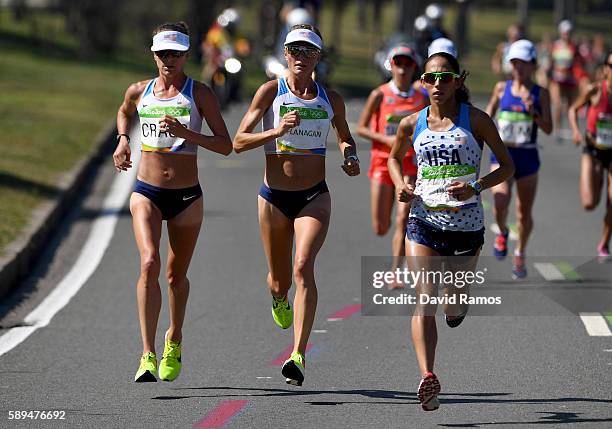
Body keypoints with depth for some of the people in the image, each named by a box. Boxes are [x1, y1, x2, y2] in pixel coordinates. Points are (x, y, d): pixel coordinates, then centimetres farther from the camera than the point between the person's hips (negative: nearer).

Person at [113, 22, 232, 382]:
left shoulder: (200, 93, -3)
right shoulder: (139, 91, 5)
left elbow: (226, 146, -7)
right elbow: (124, 112, 30)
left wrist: (186, 133, -20)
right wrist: (123, 140, 11)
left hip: (187, 196, 0)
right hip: (147, 193, 0)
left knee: (176, 275, 12)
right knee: (149, 263, -21)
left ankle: (175, 339, 41)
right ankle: (148, 355, -25)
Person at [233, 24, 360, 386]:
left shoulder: (331, 99, 4)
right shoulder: (271, 91, -4)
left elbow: (345, 137, 23)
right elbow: (239, 141, -8)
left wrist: (351, 157, 0)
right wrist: (276, 131, -23)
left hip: (314, 197, 0)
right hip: (274, 197, 0)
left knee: (303, 267, -23)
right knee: (280, 281, 12)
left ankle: (299, 356, -27)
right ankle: (279, 299, 53)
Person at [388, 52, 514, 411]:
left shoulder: (475, 120, -4)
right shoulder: (413, 124, 4)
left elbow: (508, 166, 1)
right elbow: (395, 158, 23)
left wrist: (476, 187, -16)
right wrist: (401, 185, 2)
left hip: (466, 224, 0)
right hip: (424, 221, 1)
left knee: (456, 297, 14)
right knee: (424, 300, -15)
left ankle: (456, 302, 55)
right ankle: (428, 378, -26)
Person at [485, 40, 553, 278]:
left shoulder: (540, 94, -3)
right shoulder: (502, 88, 2)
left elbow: (548, 129, -7)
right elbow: (489, 112, 18)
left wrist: (534, 113, -23)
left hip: (527, 157, 0)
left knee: (524, 212, 8)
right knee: (500, 201, -23)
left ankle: (520, 254, 33)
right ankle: (502, 233, 10)